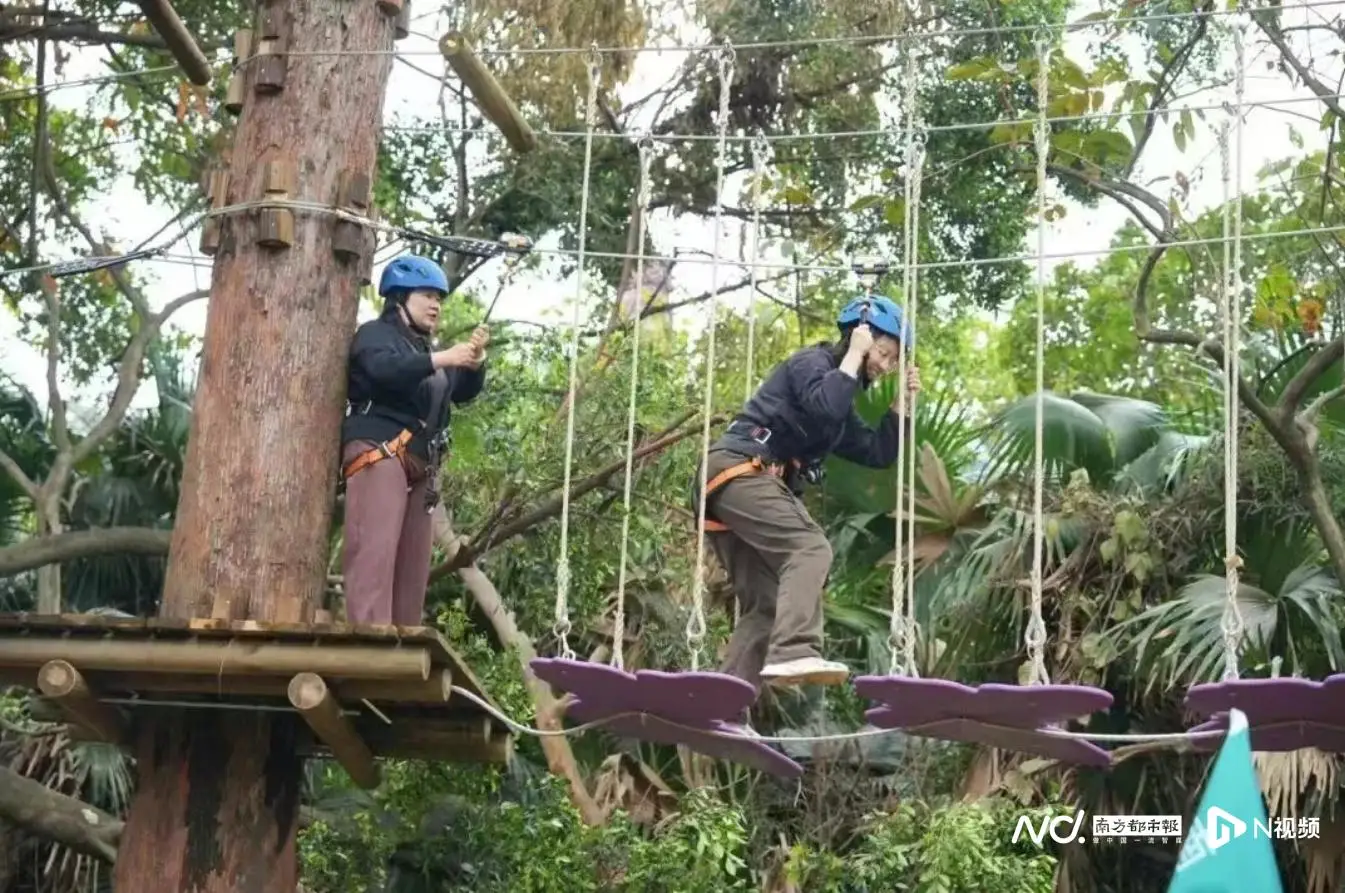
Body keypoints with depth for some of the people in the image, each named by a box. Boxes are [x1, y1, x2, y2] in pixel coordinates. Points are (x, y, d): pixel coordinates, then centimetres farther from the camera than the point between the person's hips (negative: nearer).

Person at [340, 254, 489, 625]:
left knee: (412, 565, 0)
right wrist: (441, 359, -23)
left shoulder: (424, 349, 28)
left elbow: (464, 392, 19)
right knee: (374, 553, -18)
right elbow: (383, 370, -17)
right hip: (379, 454, -8)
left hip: (420, 466, 8)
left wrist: (475, 362, -2)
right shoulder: (376, 333, 5)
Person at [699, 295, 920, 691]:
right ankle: (793, 654, -44)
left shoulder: (842, 406, 27)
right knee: (810, 548, -26)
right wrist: (854, 356, -9)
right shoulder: (812, 362, 0)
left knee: (764, 606, 5)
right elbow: (824, 406, -20)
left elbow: (878, 453, 25)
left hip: (742, 482, 10)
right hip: (740, 469, -10)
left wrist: (901, 402, 17)